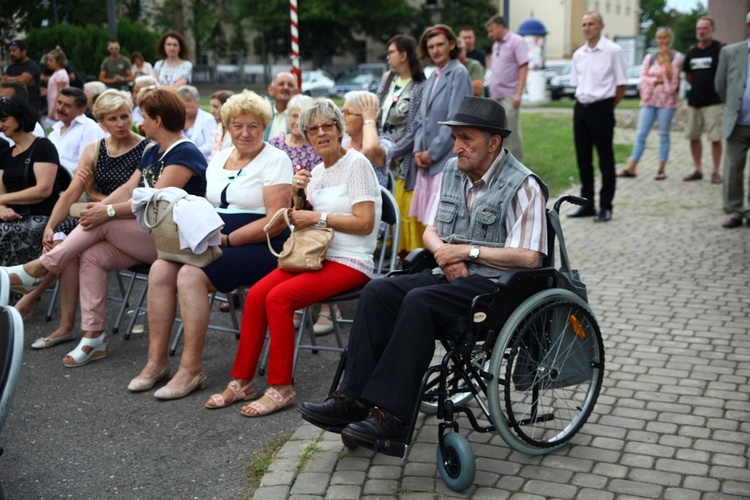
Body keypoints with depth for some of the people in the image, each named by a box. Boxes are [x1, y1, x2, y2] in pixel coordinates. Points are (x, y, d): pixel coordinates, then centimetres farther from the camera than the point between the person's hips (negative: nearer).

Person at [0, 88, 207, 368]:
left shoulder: (185, 154, -12)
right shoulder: (152, 154, 19)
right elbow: (129, 188, 10)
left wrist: (108, 212, -20)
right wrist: (101, 205, -8)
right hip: (146, 235, 8)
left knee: (102, 225, -21)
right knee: (92, 255, -15)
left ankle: (37, 270, -7)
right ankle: (94, 338, -13)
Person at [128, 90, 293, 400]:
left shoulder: (275, 160, -5)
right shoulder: (219, 158, 17)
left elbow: (275, 222, -14)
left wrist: (227, 239, -18)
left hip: (259, 247, -7)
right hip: (217, 242, 7)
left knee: (191, 275, -28)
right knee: (160, 269, -15)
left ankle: (191, 369, -18)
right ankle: (157, 361, -7)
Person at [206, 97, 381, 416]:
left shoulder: (356, 163, -6)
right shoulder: (317, 172, 17)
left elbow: (365, 222, -14)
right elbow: (301, 223, 19)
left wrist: (318, 217, -12)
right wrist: (295, 194, 2)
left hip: (349, 262, -7)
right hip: (315, 255, 7)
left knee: (278, 298, -26)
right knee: (256, 294, -14)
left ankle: (281, 389, -16)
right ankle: (241, 381, -5)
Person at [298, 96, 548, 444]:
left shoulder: (522, 186, -10)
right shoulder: (453, 170, 14)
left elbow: (529, 257, -17)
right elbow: (431, 231, 20)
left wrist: (467, 251, -14)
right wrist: (445, 252, -4)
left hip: (494, 283, -7)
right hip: (450, 275, 8)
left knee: (418, 301, -32)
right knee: (378, 291, -16)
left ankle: (392, 415, -28)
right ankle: (353, 399, -19)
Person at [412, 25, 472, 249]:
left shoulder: (458, 73, -7)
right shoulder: (433, 77, 17)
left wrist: (432, 153, -11)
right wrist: (418, 150, 4)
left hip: (447, 159, -8)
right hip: (427, 161, 8)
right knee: (426, 221, 8)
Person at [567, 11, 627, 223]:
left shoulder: (613, 51, -6)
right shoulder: (579, 54, 11)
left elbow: (621, 84, -4)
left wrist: (607, 107, -1)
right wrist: (582, 102, 10)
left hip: (602, 109, -6)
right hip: (581, 108, 6)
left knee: (605, 160, 0)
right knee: (583, 158, 10)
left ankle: (606, 207, 7)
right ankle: (587, 204, 20)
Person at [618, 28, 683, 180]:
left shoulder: (676, 56, 2)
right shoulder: (649, 58, 11)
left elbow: (671, 76, -13)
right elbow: (643, 79, 3)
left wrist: (666, 57, -11)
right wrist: (658, 80, -10)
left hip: (666, 101, -3)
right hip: (649, 100, 3)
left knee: (664, 135, 2)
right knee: (641, 135, -1)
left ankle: (661, 169, 7)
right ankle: (631, 168, -2)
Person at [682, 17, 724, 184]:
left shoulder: (720, 49, -6)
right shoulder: (691, 51, 11)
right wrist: (697, 86, 10)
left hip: (714, 102, -6)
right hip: (694, 101, 6)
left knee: (715, 138, -5)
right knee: (693, 137, 9)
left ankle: (715, 172, 3)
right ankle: (697, 170, 19)